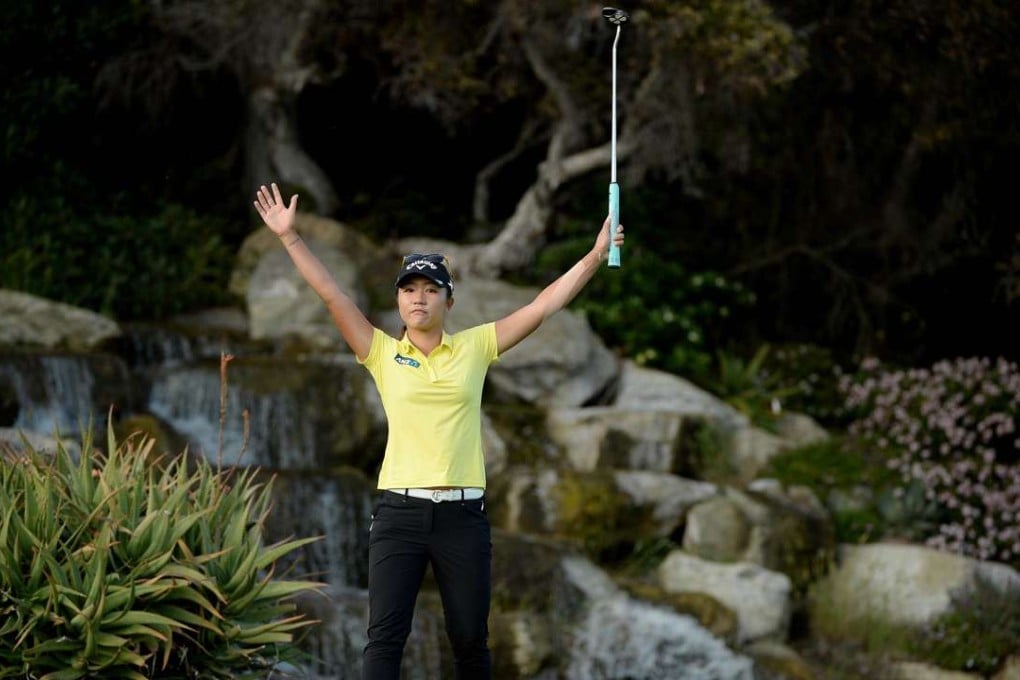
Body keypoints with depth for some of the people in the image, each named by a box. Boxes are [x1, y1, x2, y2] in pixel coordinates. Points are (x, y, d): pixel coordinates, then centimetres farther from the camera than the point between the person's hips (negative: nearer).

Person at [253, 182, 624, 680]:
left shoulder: (474, 348, 7)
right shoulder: (382, 354, 5)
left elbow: (545, 305, 6)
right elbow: (332, 295, -1)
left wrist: (596, 255, 1)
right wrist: (289, 237, -7)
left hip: (462, 513, 1)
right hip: (399, 510, -1)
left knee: (470, 640, 8)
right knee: (385, 635, -8)